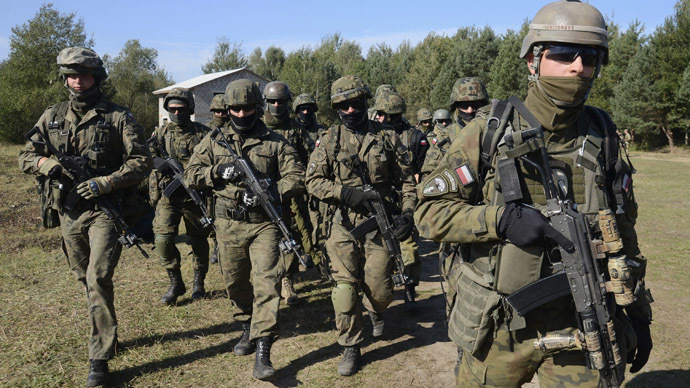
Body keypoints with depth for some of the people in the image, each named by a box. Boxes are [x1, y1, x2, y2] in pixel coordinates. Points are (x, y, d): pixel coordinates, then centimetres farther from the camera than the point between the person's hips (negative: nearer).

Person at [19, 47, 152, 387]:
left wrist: (103, 183, -20)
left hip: (105, 211, -5)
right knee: (86, 279, 17)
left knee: (98, 280, -13)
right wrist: (48, 163, -12)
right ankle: (107, 333, 37)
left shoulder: (117, 118, -5)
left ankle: (100, 359, -5)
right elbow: (26, 157, 11)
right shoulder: (52, 117, 9)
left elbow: (141, 163, -9)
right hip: (68, 213, 6)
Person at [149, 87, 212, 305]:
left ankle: (199, 283, 30)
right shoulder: (160, 134, 8)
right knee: (163, 239, -13)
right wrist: (157, 161, -27)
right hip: (168, 196, 1)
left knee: (199, 241, 10)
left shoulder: (202, 133, 3)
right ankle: (175, 283, 7)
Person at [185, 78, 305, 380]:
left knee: (266, 281, -11)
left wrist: (269, 193, -20)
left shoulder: (275, 142, 2)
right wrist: (218, 171, -14)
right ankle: (247, 328, 39)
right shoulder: (214, 140, 8)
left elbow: (297, 178, -5)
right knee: (235, 282, 15)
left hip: (264, 223, -2)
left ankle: (262, 352, -8)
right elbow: (190, 175, 4)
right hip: (228, 225, 3)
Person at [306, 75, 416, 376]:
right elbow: (313, 181, -1)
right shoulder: (329, 140, 3)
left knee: (380, 290, 3)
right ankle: (350, 348, 16)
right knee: (345, 286, -2)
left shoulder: (387, 136, 4)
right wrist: (347, 193, -16)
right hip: (343, 226, 0)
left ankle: (375, 309, 41)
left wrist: (408, 213, -7)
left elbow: (407, 180, 6)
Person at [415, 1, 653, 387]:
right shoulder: (488, 133, -8)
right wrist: (502, 219, -24)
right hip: (500, 328, -2)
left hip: (581, 331, 2)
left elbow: (623, 232, 10)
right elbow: (430, 211, -10)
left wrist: (639, 311, 14)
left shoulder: (603, 138, 1)